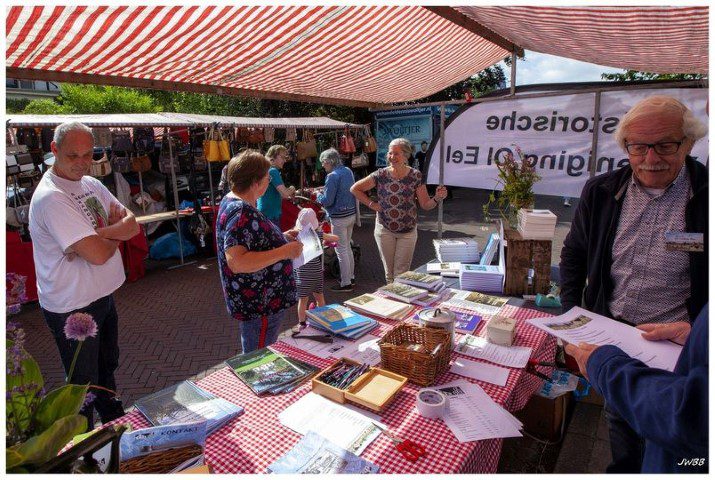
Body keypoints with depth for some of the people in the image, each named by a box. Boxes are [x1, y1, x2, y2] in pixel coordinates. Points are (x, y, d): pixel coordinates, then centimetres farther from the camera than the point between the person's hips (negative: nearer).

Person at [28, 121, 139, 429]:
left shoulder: (92, 184, 2)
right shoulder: (51, 197, -24)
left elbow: (132, 225, -3)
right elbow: (99, 254, -30)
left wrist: (98, 233, -20)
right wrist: (115, 234, -9)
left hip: (103, 295, 8)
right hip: (72, 308, -8)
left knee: (107, 367, 27)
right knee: (83, 383, 12)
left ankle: (116, 424, 50)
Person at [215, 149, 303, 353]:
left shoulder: (233, 202, 8)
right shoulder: (241, 214, -24)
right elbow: (237, 263, -32)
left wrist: (282, 238, 10)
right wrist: (284, 251, -28)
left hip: (257, 300, 10)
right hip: (260, 306, -10)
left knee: (255, 359, 26)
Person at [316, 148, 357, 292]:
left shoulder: (332, 176, -18)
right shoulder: (348, 171, 7)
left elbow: (327, 201, -20)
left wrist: (318, 195, 1)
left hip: (339, 218, -9)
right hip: (351, 214, 9)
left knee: (341, 250, 2)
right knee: (347, 247, 20)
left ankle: (346, 283, 11)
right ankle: (351, 277, 31)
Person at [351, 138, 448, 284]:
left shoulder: (415, 176, -6)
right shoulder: (381, 175, -7)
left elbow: (425, 205, -5)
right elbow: (355, 189, -1)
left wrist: (438, 198, -25)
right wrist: (371, 204, -6)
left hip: (408, 231, 0)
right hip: (384, 229, 1)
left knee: (401, 273, 4)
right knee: (389, 272, 12)